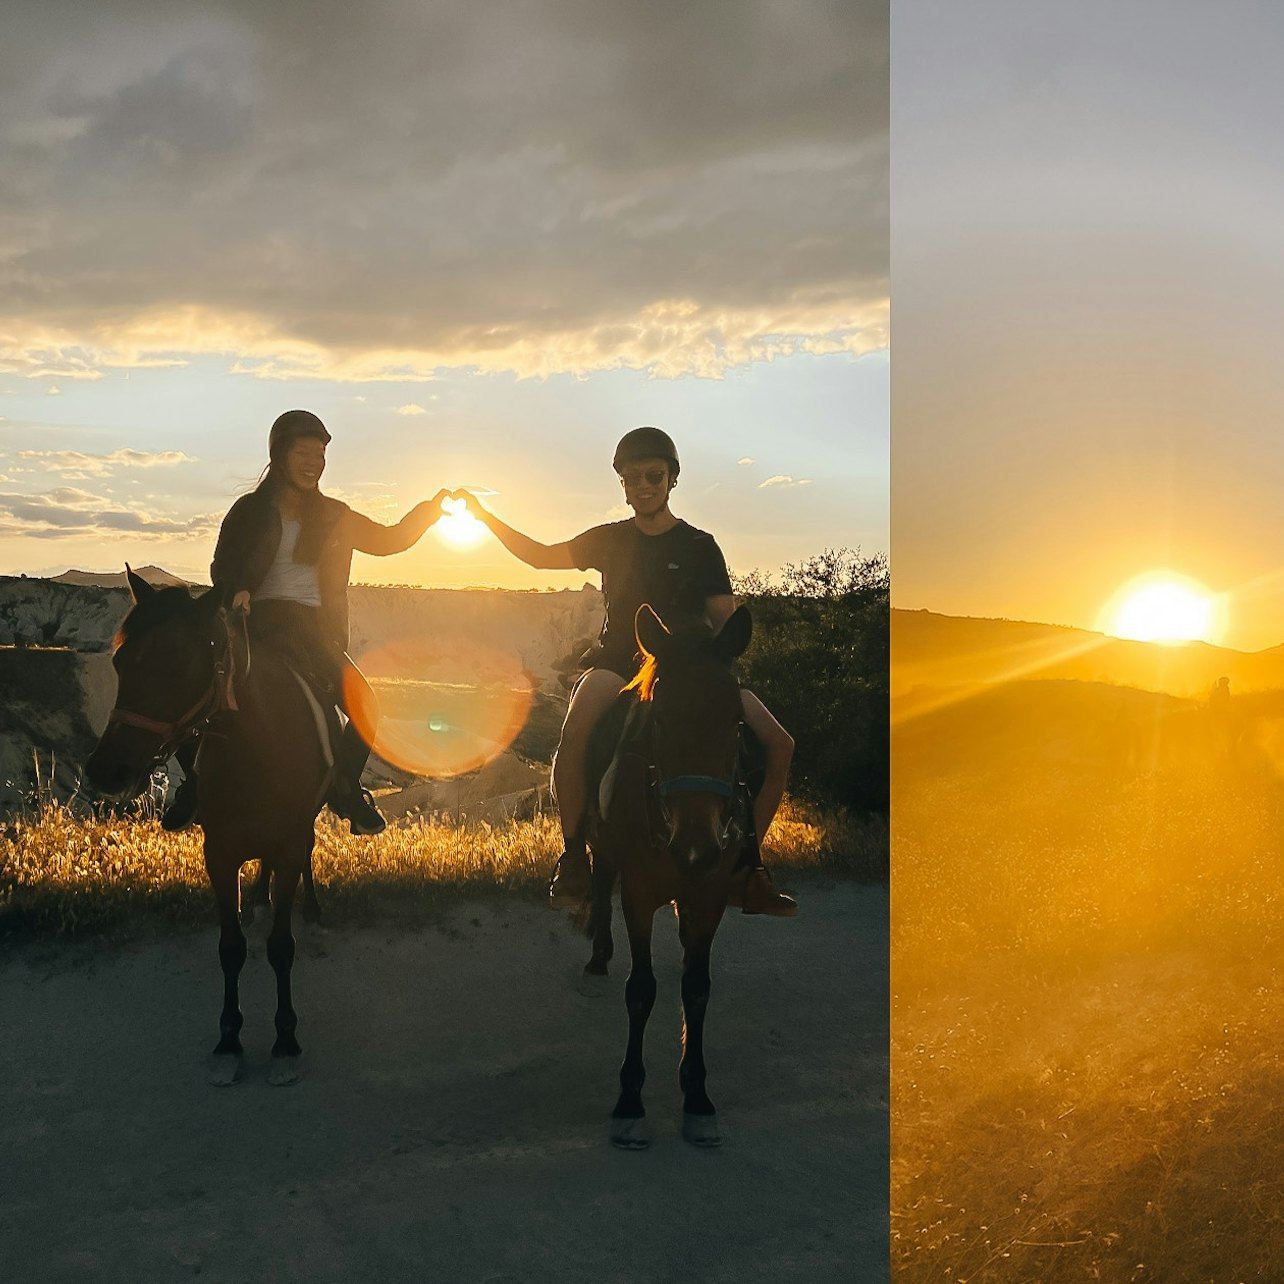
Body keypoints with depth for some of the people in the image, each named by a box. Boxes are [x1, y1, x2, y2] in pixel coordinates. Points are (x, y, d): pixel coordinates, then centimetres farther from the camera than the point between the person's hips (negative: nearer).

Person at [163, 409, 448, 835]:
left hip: (315, 631, 2)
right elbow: (221, 566, 2)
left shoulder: (334, 517, 15)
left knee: (365, 706, -15)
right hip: (258, 623, -2)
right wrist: (236, 591, -19)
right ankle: (196, 783, 3)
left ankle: (344, 784, 10)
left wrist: (431, 508, 6)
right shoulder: (250, 511, 8)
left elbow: (391, 540, 19)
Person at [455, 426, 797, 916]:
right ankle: (573, 858, -21)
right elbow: (542, 556, 21)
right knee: (575, 733, -36)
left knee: (778, 743, -18)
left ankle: (745, 869, -6)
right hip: (616, 663, -1)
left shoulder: (699, 546, 8)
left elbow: (727, 625, 3)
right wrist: (484, 515, 13)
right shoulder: (611, 540, 13)